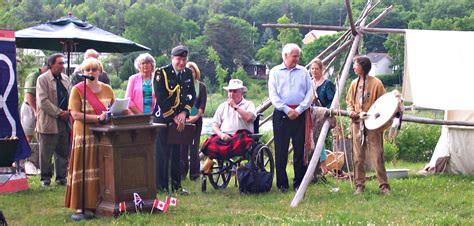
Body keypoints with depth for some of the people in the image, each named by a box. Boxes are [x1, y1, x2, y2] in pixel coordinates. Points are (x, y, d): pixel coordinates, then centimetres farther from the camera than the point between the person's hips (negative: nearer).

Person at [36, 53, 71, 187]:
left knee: (63, 152, 9)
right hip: (49, 122, -6)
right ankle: (45, 178, 11)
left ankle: (61, 177, 17)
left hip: (65, 121, 6)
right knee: (46, 153, 1)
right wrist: (59, 113, -15)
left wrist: (69, 112, -1)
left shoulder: (65, 79, 14)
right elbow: (43, 102, -14)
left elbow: (71, 97, 18)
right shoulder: (43, 79, -6)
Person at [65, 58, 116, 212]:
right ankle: (83, 205, -2)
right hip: (84, 134, -4)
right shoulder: (77, 90, 1)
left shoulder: (107, 89, 14)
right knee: (85, 170, -5)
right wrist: (98, 118, -17)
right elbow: (75, 114, -8)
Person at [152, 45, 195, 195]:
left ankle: (176, 185, 16)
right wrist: (174, 117, -14)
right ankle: (161, 187, 4)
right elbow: (160, 99, -14)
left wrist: (184, 113, -6)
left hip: (180, 118, 5)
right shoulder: (161, 73, -10)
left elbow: (192, 96, 10)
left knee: (177, 153, 9)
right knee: (163, 153, -3)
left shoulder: (188, 73, 8)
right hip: (163, 118, -5)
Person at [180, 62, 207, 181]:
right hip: (182, 119, 0)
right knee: (182, 145, -2)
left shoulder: (202, 86, 8)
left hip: (196, 119, 0)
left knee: (194, 146, -1)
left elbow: (203, 104, 2)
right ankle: (182, 172, 4)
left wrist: (196, 116, -12)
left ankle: (194, 173, 3)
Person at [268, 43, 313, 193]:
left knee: (300, 149, 1)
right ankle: (282, 184, 7)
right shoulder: (275, 72, 6)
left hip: (300, 114, 1)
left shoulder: (303, 72, 10)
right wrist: (287, 110, -12)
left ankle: (299, 183, 8)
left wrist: (298, 110, -8)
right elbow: (273, 95, -2)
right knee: (281, 150, 0)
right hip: (281, 114, -1)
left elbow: (310, 93, 4)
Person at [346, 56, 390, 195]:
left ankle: (384, 185, 0)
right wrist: (351, 111, 0)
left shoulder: (376, 83, -4)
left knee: (377, 155, -6)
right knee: (358, 156, 5)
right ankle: (359, 185, 12)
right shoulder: (354, 84, 12)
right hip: (357, 123, 5)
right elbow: (349, 101, 20)